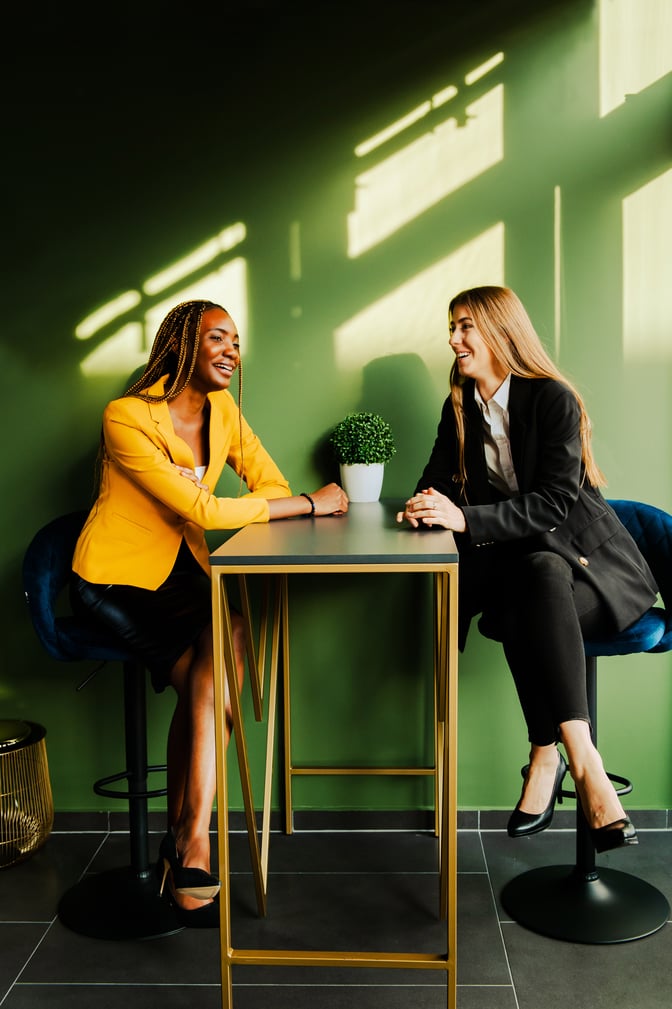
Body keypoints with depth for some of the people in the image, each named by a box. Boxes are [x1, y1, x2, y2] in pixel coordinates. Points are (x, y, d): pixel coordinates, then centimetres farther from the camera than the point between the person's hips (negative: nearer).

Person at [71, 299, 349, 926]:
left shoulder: (221, 407, 3)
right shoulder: (127, 417, -20)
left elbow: (271, 485, 0)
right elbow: (202, 511, -27)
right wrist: (308, 504, -22)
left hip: (180, 570, 6)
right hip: (115, 579, -5)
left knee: (211, 676, -21)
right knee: (207, 680, -23)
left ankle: (186, 843, -11)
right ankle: (189, 848, -11)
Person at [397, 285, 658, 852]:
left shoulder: (553, 399, -9)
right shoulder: (460, 407, 11)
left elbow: (554, 502, -19)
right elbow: (438, 481, 9)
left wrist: (466, 518, -29)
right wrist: (425, 506, -16)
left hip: (586, 556, -4)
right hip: (514, 562, 4)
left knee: (539, 574, -38)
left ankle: (547, 756, -37)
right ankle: (583, 762, -31)